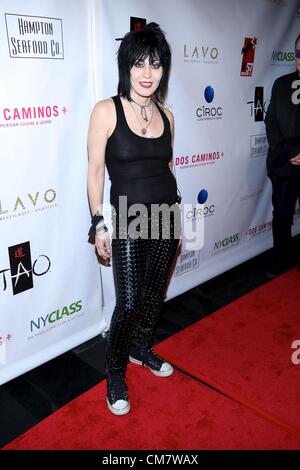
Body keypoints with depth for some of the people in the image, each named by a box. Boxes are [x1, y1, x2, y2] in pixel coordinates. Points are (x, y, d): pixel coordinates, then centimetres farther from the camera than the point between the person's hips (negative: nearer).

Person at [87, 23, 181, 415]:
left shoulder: (166, 115, 7)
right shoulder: (106, 110, -8)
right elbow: (95, 170, -7)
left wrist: (175, 214, 17)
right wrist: (98, 223, -11)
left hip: (167, 216, 5)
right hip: (128, 220, -5)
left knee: (155, 294, 17)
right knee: (129, 303, -1)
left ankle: (142, 350, 42)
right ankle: (115, 374, 24)